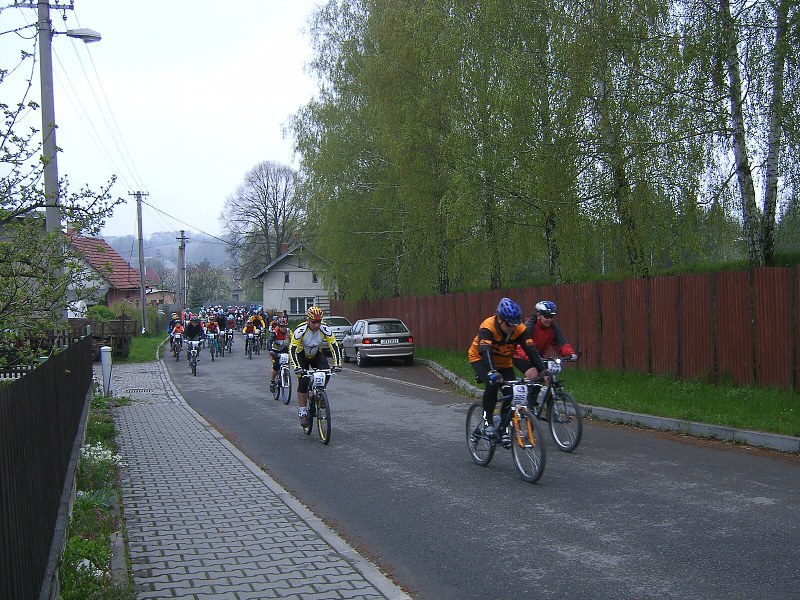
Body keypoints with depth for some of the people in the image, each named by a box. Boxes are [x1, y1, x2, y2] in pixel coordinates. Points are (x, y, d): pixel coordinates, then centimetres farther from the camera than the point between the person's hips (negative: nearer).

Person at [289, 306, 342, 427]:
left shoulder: (325, 330, -23)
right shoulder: (300, 330, -30)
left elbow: (334, 347, -20)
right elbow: (292, 350, -31)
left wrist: (337, 364, -32)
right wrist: (297, 367, -43)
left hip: (316, 355, 2)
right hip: (301, 356, -2)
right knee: (303, 381, -17)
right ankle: (302, 412, -6)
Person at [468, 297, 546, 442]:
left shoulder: (520, 329, -22)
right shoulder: (487, 327, -33)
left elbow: (531, 350, -27)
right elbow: (485, 351, -45)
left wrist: (543, 370, -39)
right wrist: (493, 373, -60)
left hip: (504, 362, 4)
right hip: (481, 359, -4)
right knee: (492, 384, -31)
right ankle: (488, 422, -15)